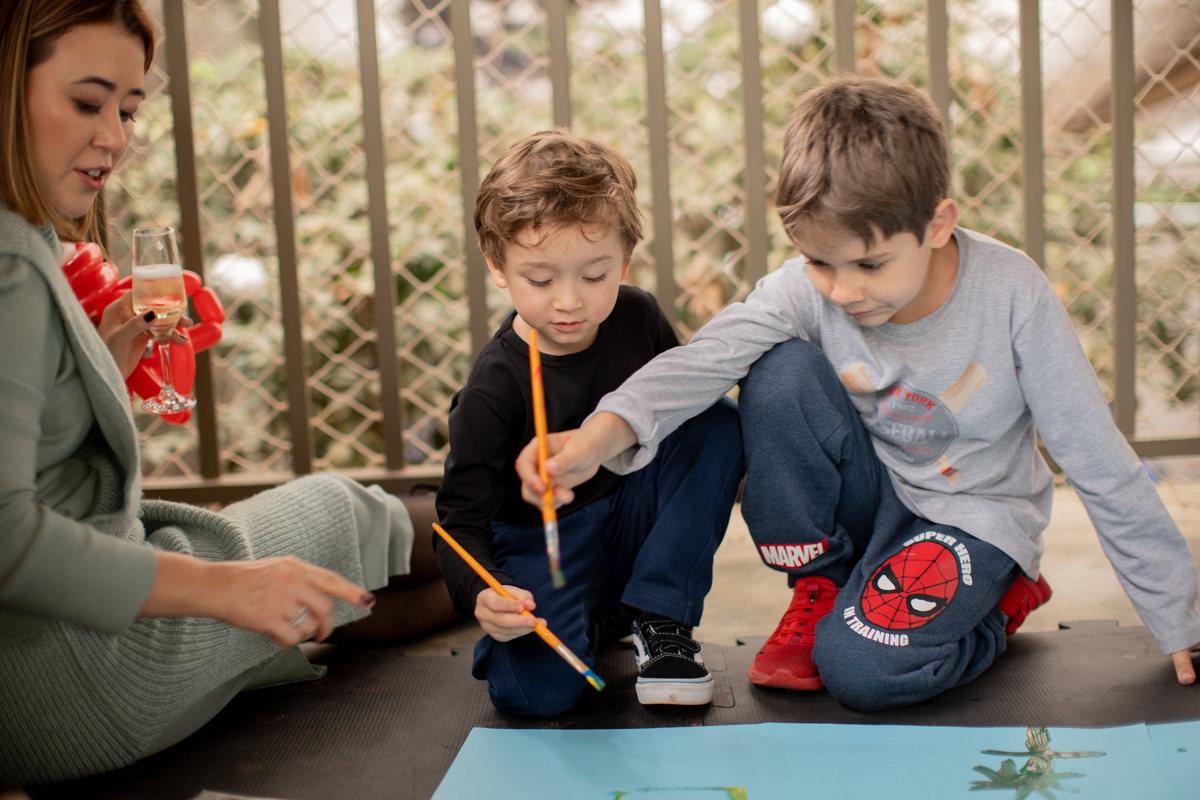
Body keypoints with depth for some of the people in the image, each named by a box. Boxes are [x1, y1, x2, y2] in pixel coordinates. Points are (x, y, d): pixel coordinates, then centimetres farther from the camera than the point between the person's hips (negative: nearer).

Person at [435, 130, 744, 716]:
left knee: (718, 423, -16)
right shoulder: (495, 387, -21)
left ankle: (657, 615, -12)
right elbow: (461, 518, -20)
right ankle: (588, 624, 5)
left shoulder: (636, 317, -5)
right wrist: (481, 594, -42)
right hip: (543, 552, -5)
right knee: (533, 689, -33)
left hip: (635, 523, 5)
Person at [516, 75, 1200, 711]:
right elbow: (703, 360, -34)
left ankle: (1003, 604, 4)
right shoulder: (808, 289, -18)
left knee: (858, 667, -28)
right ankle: (822, 589, -3)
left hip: (976, 514, -3)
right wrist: (600, 436, -56)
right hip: (871, 495, 3)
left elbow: (1104, 467, -17)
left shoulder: (1012, 294, -23)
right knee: (781, 370, -24)